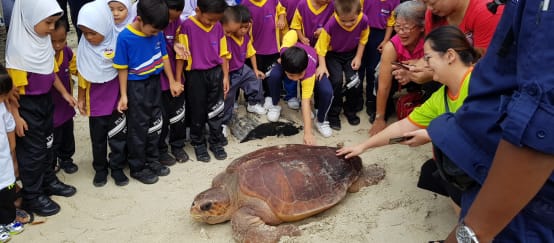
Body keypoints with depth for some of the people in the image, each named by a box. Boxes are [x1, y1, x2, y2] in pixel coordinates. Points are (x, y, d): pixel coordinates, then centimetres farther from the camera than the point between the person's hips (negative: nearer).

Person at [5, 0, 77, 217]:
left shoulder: (45, 41, -1)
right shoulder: (18, 46, -23)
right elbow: (11, 86, -20)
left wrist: (64, 93, 14)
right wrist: (15, 116, -19)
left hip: (46, 101, 7)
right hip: (26, 105, -7)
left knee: (47, 144, 21)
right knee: (32, 151, 4)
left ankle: (49, 181, 40)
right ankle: (32, 197, 19)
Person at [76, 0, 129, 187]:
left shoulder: (117, 41, -15)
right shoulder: (84, 45, -8)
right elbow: (83, 74, 3)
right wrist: (81, 98, 8)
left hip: (116, 98, -2)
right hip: (95, 100, 2)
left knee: (118, 135, 10)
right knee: (98, 138, 14)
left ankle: (117, 168, 27)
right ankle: (100, 169, 31)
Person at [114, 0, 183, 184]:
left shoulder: (157, 33, -7)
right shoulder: (125, 38, -21)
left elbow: (164, 57, 6)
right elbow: (122, 68, -14)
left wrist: (172, 81, 9)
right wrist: (123, 95, -12)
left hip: (154, 83, 6)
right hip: (136, 87, -5)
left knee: (155, 123, 16)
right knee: (138, 128, 5)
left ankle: (152, 161, 33)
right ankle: (137, 167, 21)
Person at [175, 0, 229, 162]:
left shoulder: (218, 26, -1)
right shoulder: (187, 26, -14)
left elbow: (223, 54, 6)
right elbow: (181, 55, -10)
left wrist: (225, 76, 6)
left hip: (215, 73, 3)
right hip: (195, 75, -3)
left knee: (216, 110, 12)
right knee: (197, 112, 10)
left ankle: (216, 142, 29)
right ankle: (198, 144, 28)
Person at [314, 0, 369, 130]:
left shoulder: (363, 20, -24)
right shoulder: (331, 24, -33)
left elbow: (362, 39, -3)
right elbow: (322, 45, -21)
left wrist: (358, 57, -4)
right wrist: (322, 65, -27)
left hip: (351, 54, 3)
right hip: (333, 54, -2)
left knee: (354, 81, -9)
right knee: (336, 81, -16)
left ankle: (351, 110, 17)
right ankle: (333, 114, 4)